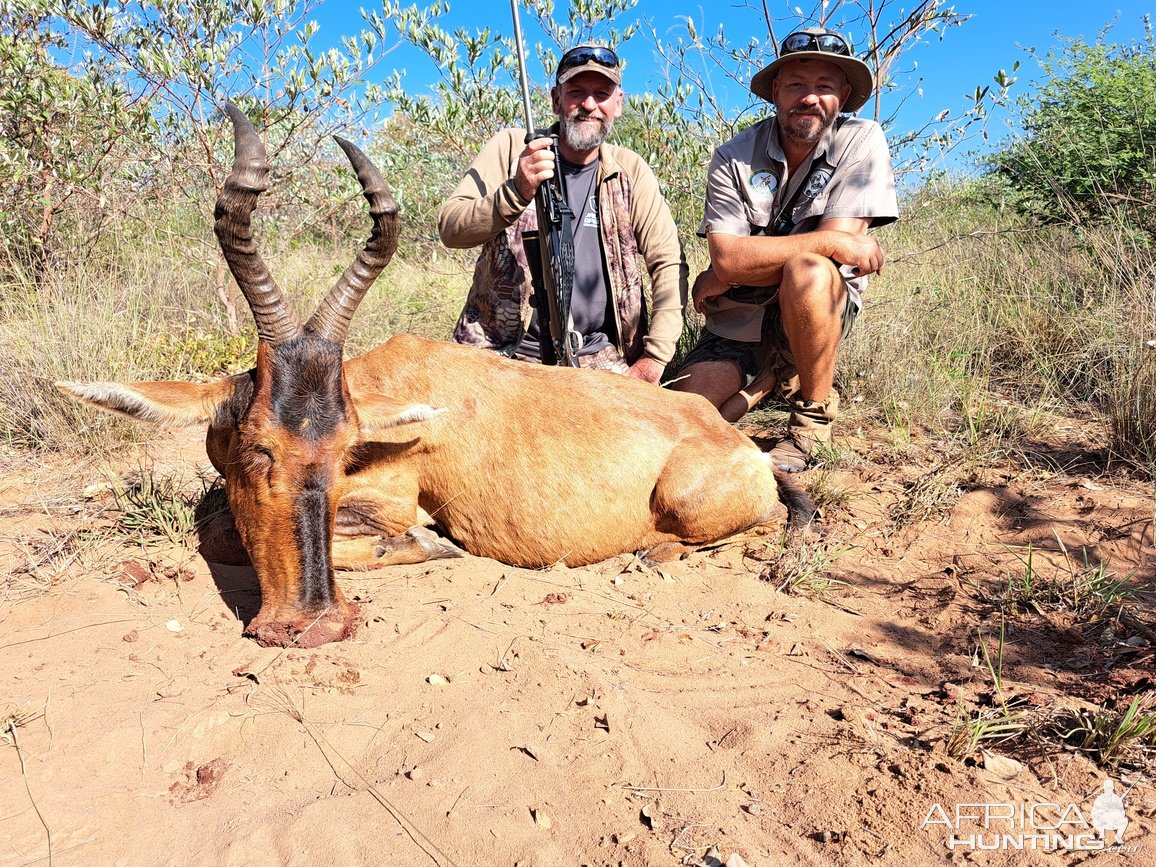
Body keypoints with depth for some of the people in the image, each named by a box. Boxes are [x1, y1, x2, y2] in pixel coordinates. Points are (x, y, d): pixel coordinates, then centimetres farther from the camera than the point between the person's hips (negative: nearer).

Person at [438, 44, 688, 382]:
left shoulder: (630, 171, 6)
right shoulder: (510, 148, 2)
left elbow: (669, 264, 3)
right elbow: (450, 230, -7)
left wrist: (653, 359, -8)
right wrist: (516, 191, -25)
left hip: (599, 357, 2)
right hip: (503, 351, -2)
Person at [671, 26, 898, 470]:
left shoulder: (862, 142, -10)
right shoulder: (733, 158, -6)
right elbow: (727, 257, -21)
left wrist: (719, 280, -13)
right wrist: (831, 243, -25)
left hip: (825, 312, -2)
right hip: (738, 322, 3)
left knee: (808, 269, -35)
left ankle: (814, 411, -12)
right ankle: (774, 376, 19)